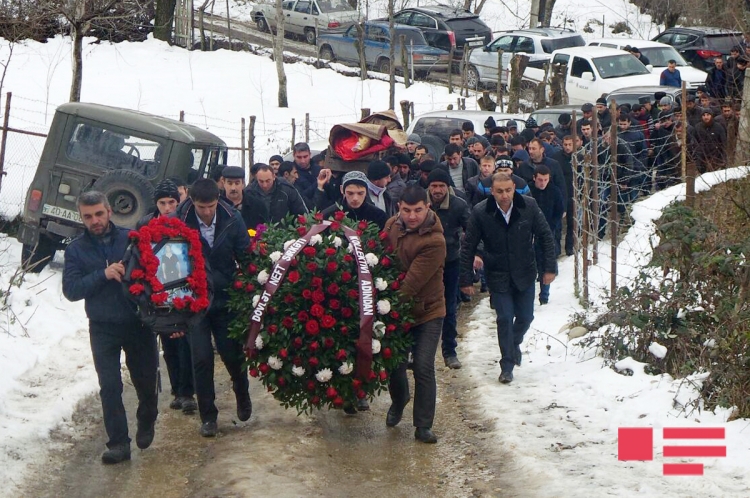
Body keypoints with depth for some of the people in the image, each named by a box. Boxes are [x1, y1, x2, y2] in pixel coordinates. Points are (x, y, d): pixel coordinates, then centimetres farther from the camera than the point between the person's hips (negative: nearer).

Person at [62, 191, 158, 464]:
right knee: (110, 387, -5)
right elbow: (70, 289, -9)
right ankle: (118, 443, 1)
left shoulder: (132, 238, -3)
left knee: (146, 380, 12)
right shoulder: (76, 249, 1)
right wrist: (103, 275, -22)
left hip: (139, 323, 0)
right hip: (103, 329, 0)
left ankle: (146, 424, 39)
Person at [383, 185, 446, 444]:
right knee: (394, 365, 10)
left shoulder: (434, 242, -25)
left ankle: (423, 426, 3)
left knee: (423, 368, -9)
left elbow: (413, 282, -27)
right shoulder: (392, 225, -5)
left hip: (427, 311, -5)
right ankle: (399, 401, 41)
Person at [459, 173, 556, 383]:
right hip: (498, 277, -2)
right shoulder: (480, 212, -16)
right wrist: (466, 279, -6)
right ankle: (507, 366, 10)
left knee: (525, 317, 11)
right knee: (505, 318, -4)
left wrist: (550, 267, -6)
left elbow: (546, 237, -2)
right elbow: (468, 247, -6)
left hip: (525, 274, 2)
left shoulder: (529, 206, -13)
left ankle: (514, 342, 43)